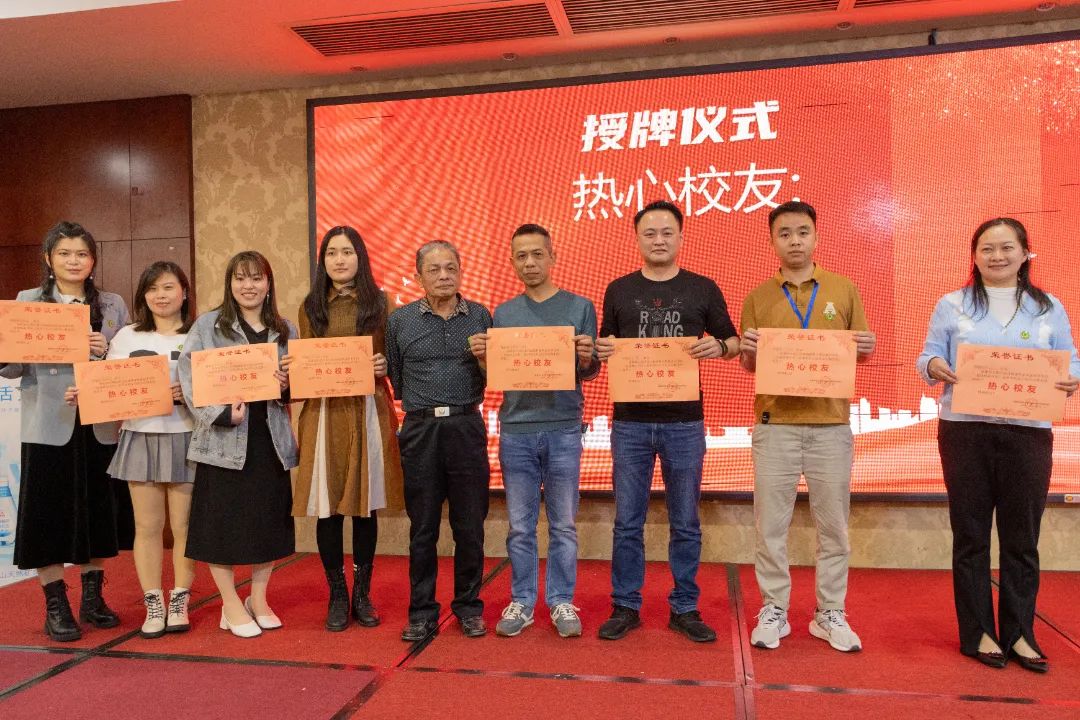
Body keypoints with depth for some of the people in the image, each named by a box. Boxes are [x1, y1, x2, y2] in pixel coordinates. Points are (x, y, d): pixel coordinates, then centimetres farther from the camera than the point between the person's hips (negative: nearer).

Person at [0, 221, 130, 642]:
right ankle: (55, 605, 17)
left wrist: (107, 353, -13)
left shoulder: (113, 305, 8)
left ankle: (93, 597, 26)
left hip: (100, 423, 2)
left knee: (98, 508, 9)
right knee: (47, 511, 3)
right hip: (48, 426, -1)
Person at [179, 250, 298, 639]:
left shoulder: (285, 330, 11)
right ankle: (231, 606, 20)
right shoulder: (207, 325, 1)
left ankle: (258, 599, 27)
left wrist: (288, 386, -9)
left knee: (268, 520, 9)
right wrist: (222, 413, -20)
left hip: (270, 439, 3)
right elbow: (189, 377, -8)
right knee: (222, 522, 3)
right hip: (223, 438, -3)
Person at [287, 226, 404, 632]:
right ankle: (337, 596, 18)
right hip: (324, 414, 1)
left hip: (369, 412, 0)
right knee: (328, 507, 2)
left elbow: (395, 359, 7)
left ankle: (362, 595, 20)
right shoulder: (311, 307, 11)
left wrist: (384, 366, -14)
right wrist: (292, 369, -8)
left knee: (366, 505, 5)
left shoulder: (380, 303, 7)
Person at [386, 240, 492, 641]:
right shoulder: (400, 320, 6)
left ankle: (469, 607, 22)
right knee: (422, 528, 7)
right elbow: (394, 376, 13)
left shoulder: (480, 317, 6)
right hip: (420, 431, 0)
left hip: (467, 428, 0)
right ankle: (422, 613, 20)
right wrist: (421, 404, 8)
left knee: (470, 525, 6)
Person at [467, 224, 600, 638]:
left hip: (563, 429, -1)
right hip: (516, 431, 2)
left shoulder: (579, 307, 4)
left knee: (563, 524, 6)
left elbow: (589, 375, 3)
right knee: (520, 526, 8)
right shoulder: (503, 313, 10)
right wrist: (483, 359, -8)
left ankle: (562, 602, 19)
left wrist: (587, 359, -18)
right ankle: (521, 602, 21)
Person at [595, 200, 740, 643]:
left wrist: (718, 347, -13)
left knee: (685, 523, 8)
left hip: (684, 422, 0)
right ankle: (625, 607, 19)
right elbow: (604, 348, 14)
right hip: (631, 421, 1)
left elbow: (733, 343, 10)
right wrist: (602, 350, -10)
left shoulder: (703, 289, 6)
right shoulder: (618, 290, 8)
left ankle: (685, 609, 22)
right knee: (628, 522, 6)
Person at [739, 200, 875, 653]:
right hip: (775, 424, 0)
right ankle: (773, 612, 16)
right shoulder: (757, 298, 7)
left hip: (831, 424, 1)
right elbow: (747, 367, 9)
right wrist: (748, 350, -12)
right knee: (770, 523, 3)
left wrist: (864, 348, -12)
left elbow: (863, 351, 11)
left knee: (832, 524, 7)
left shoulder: (844, 291, 8)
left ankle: (830, 614, 20)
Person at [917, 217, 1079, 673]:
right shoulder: (952, 305, 6)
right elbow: (927, 357, 4)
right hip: (965, 432, -1)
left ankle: (1019, 632, 19)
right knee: (970, 535, 5)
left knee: (1021, 537, 6)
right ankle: (977, 632, 16)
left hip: (1028, 434, 1)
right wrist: (933, 367, -19)